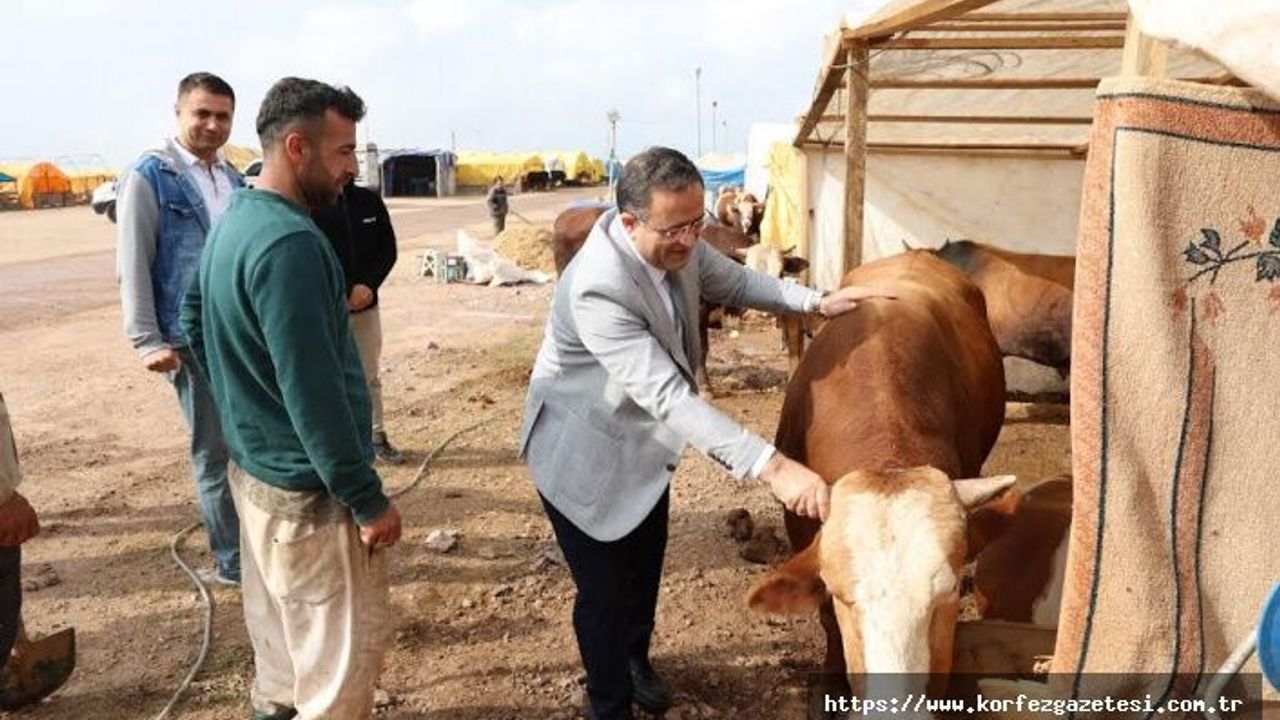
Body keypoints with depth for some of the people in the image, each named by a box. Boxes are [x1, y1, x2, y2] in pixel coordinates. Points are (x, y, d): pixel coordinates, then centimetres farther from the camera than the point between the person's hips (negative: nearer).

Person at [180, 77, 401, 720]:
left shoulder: (234, 220, 5)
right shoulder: (289, 241, -26)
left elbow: (196, 321, 18)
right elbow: (314, 393, -27)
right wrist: (367, 498, -21)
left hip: (254, 463, 10)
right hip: (306, 486, -10)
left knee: (280, 617, 26)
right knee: (347, 641, 5)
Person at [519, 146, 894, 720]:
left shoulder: (678, 243, -14)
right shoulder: (597, 286, -38)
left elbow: (735, 282, 7)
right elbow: (667, 394, -43)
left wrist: (817, 302, -5)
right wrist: (771, 466, -49)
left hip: (645, 438, 7)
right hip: (583, 453, -7)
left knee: (646, 564, 23)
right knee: (604, 588, 6)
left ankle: (635, 660, 50)